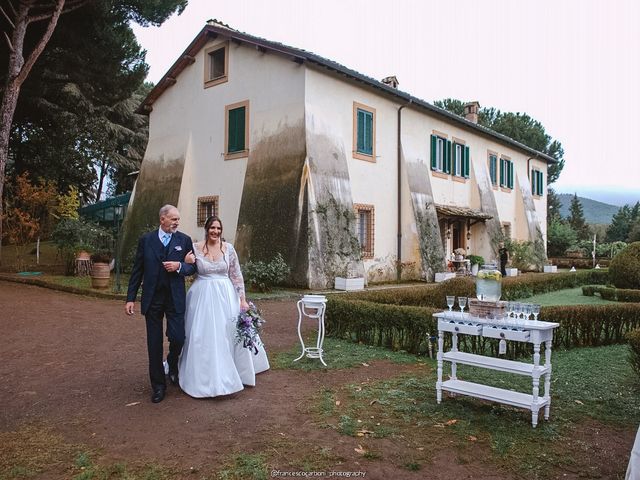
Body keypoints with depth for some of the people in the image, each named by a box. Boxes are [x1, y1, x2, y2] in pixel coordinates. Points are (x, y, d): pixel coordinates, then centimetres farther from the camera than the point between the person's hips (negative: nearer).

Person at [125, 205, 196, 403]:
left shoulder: (184, 240, 1)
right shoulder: (146, 240, 2)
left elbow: (193, 267, 6)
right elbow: (137, 270, 4)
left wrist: (179, 266, -16)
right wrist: (130, 298, 1)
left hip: (175, 298, 0)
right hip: (152, 298, 1)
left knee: (178, 338, -4)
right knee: (154, 344, 7)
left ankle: (173, 366, 31)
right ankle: (158, 385, 22)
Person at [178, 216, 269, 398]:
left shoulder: (228, 248, -2)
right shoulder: (196, 248, -3)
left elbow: (236, 275, 0)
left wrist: (242, 299, -3)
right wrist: (186, 263, -15)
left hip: (225, 296, 1)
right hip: (203, 297, 0)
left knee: (227, 335, 8)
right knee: (203, 338, 3)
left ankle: (228, 375, 27)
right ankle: (205, 378, 19)